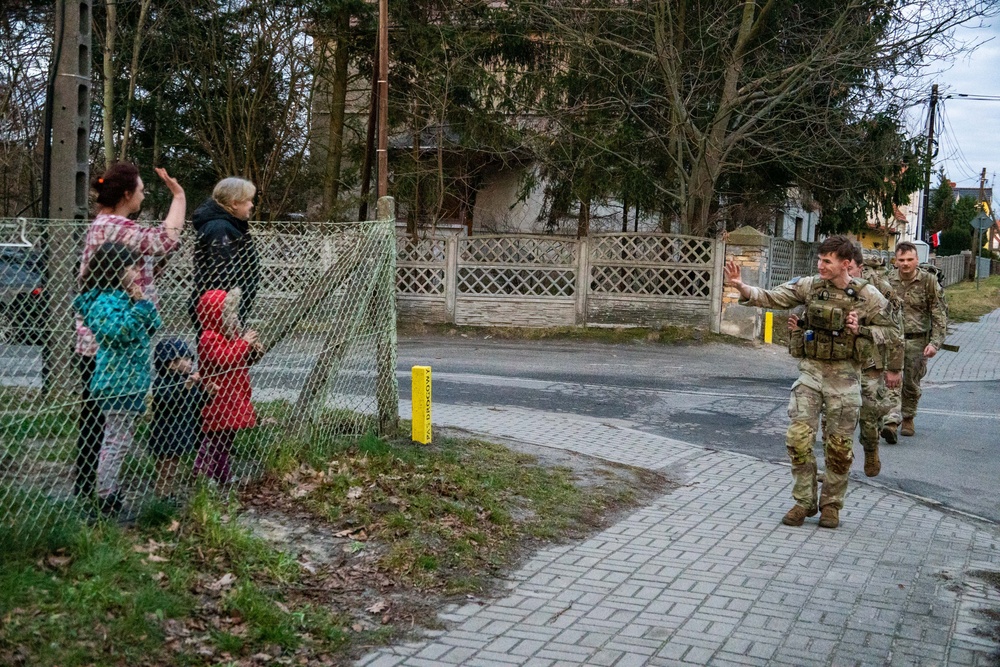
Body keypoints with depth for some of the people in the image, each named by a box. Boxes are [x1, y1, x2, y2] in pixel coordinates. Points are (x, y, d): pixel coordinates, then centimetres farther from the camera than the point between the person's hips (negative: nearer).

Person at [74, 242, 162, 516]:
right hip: (118, 384, -11)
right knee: (117, 442, -7)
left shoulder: (122, 298, 14)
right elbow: (121, 332, -30)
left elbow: (152, 326, 16)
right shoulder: (106, 301, -16)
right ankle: (105, 497, -2)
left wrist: (144, 302, 3)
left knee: (119, 441, 16)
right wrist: (139, 305, -24)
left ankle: (109, 492, 25)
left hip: (126, 383, 11)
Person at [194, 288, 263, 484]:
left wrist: (253, 353, 4)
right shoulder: (209, 338, -17)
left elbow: (241, 362, 23)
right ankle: (203, 473, 1)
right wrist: (243, 343, -26)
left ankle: (221, 476, 25)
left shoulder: (230, 334, 14)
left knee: (227, 437, 16)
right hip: (218, 401, -10)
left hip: (232, 399, 10)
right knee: (216, 438, -6)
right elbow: (223, 360, -30)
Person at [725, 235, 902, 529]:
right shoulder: (808, 286, -1)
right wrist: (741, 287, -22)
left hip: (844, 377, -1)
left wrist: (860, 330, -13)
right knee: (798, 438, -5)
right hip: (810, 372, 2)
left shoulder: (868, 296, -5)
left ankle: (831, 504, 22)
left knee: (839, 446, 5)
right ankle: (804, 502, 10)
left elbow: (891, 332, 4)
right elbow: (772, 298, -6)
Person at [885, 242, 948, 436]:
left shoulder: (929, 281, -5)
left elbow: (940, 314, -3)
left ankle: (908, 418, 28)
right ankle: (893, 418, -21)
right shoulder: (888, 280, -1)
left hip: (917, 340, 0)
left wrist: (935, 342, -11)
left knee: (912, 382, 10)